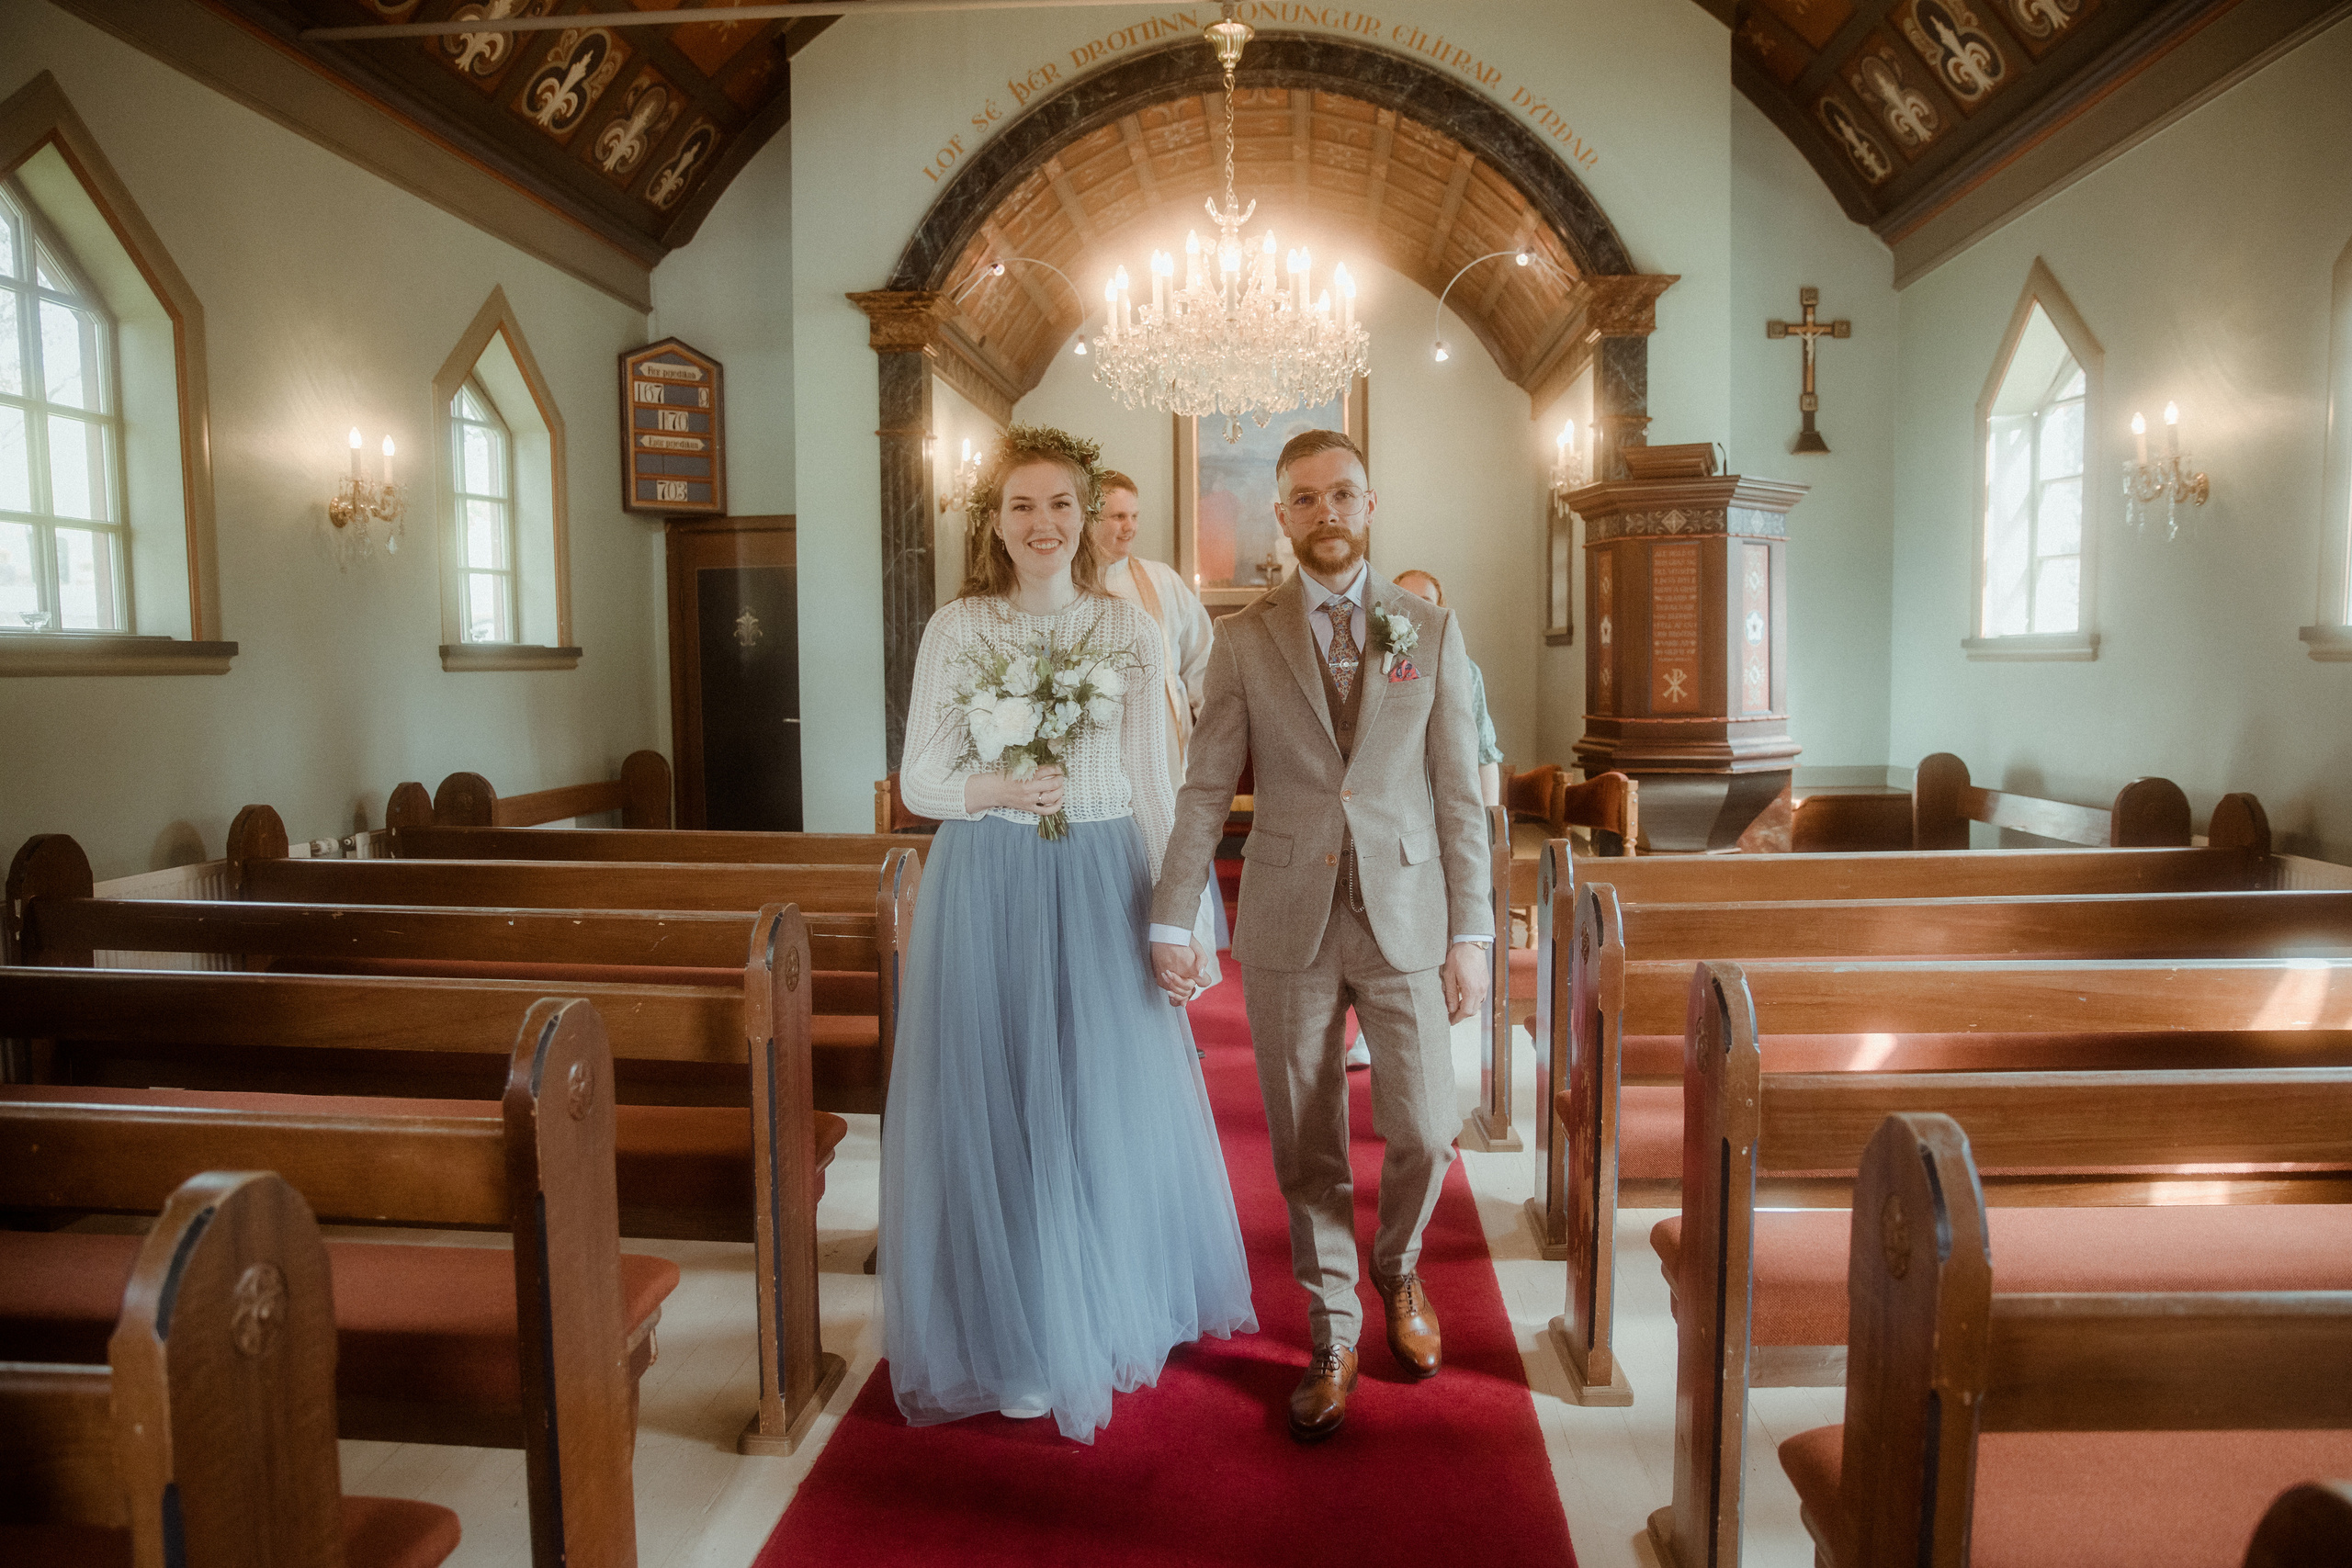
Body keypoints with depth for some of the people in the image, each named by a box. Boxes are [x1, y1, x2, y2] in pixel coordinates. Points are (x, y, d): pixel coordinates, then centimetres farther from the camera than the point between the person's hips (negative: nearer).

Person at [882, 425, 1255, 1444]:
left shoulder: (1129, 629, 4)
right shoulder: (956, 630, 0)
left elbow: (1150, 781, 6)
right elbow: (920, 781, 0)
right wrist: (999, 790, -19)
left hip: (1102, 886, 2)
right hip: (988, 887, -1)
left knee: (1112, 1097, 9)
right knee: (999, 1104, 4)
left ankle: (1113, 1314, 32)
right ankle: (1018, 1343, 23)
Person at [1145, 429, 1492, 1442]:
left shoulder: (1432, 633, 4)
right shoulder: (1243, 641, 2)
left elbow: (1459, 796, 3)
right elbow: (1205, 790, 1)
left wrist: (1471, 936, -1)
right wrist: (1170, 919, -4)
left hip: (1404, 919, 0)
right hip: (1288, 923, 0)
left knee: (1424, 1134, 2)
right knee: (1306, 1147, 8)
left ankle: (1397, 1270, 35)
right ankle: (1333, 1335, 27)